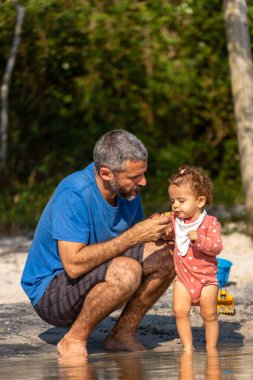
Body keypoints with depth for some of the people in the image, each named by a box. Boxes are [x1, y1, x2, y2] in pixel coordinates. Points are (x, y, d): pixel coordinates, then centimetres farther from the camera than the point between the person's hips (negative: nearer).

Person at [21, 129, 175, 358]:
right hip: (49, 293, -8)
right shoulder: (74, 194, -27)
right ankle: (74, 340, -14)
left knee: (167, 254, -6)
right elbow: (74, 264, -35)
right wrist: (134, 235, -32)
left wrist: (159, 233, -11)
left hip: (95, 278, 8)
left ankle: (123, 334, 3)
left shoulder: (129, 190, -2)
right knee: (126, 270, -34)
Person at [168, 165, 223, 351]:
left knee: (209, 315, 2)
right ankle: (188, 347, -2)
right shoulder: (174, 220, 4)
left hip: (206, 277, -3)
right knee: (180, 310, -11)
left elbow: (217, 247, -20)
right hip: (183, 277, 3)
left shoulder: (210, 223, -11)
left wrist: (199, 239, -36)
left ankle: (211, 349, 16)